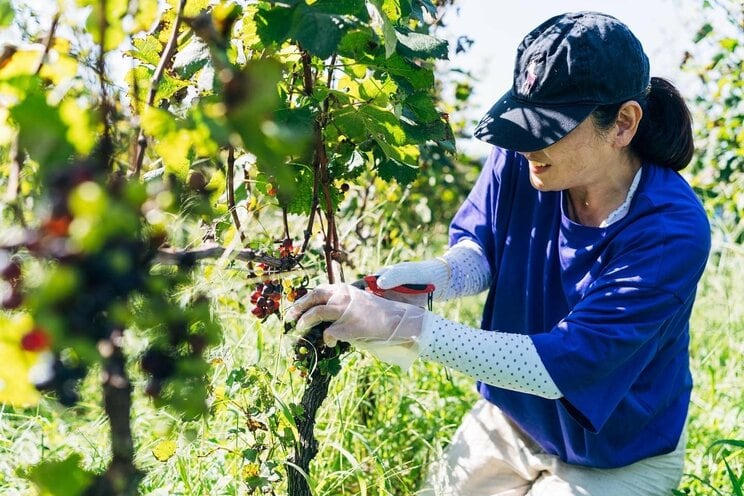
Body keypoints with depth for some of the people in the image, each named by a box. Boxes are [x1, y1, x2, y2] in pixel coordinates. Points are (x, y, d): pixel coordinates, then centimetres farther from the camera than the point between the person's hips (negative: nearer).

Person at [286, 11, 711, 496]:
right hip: (509, 416, 4)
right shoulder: (520, 158, -20)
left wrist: (407, 327, -43)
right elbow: (480, 249, -3)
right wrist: (436, 275, -29)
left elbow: (564, 365, -36)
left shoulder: (672, 231, -33)